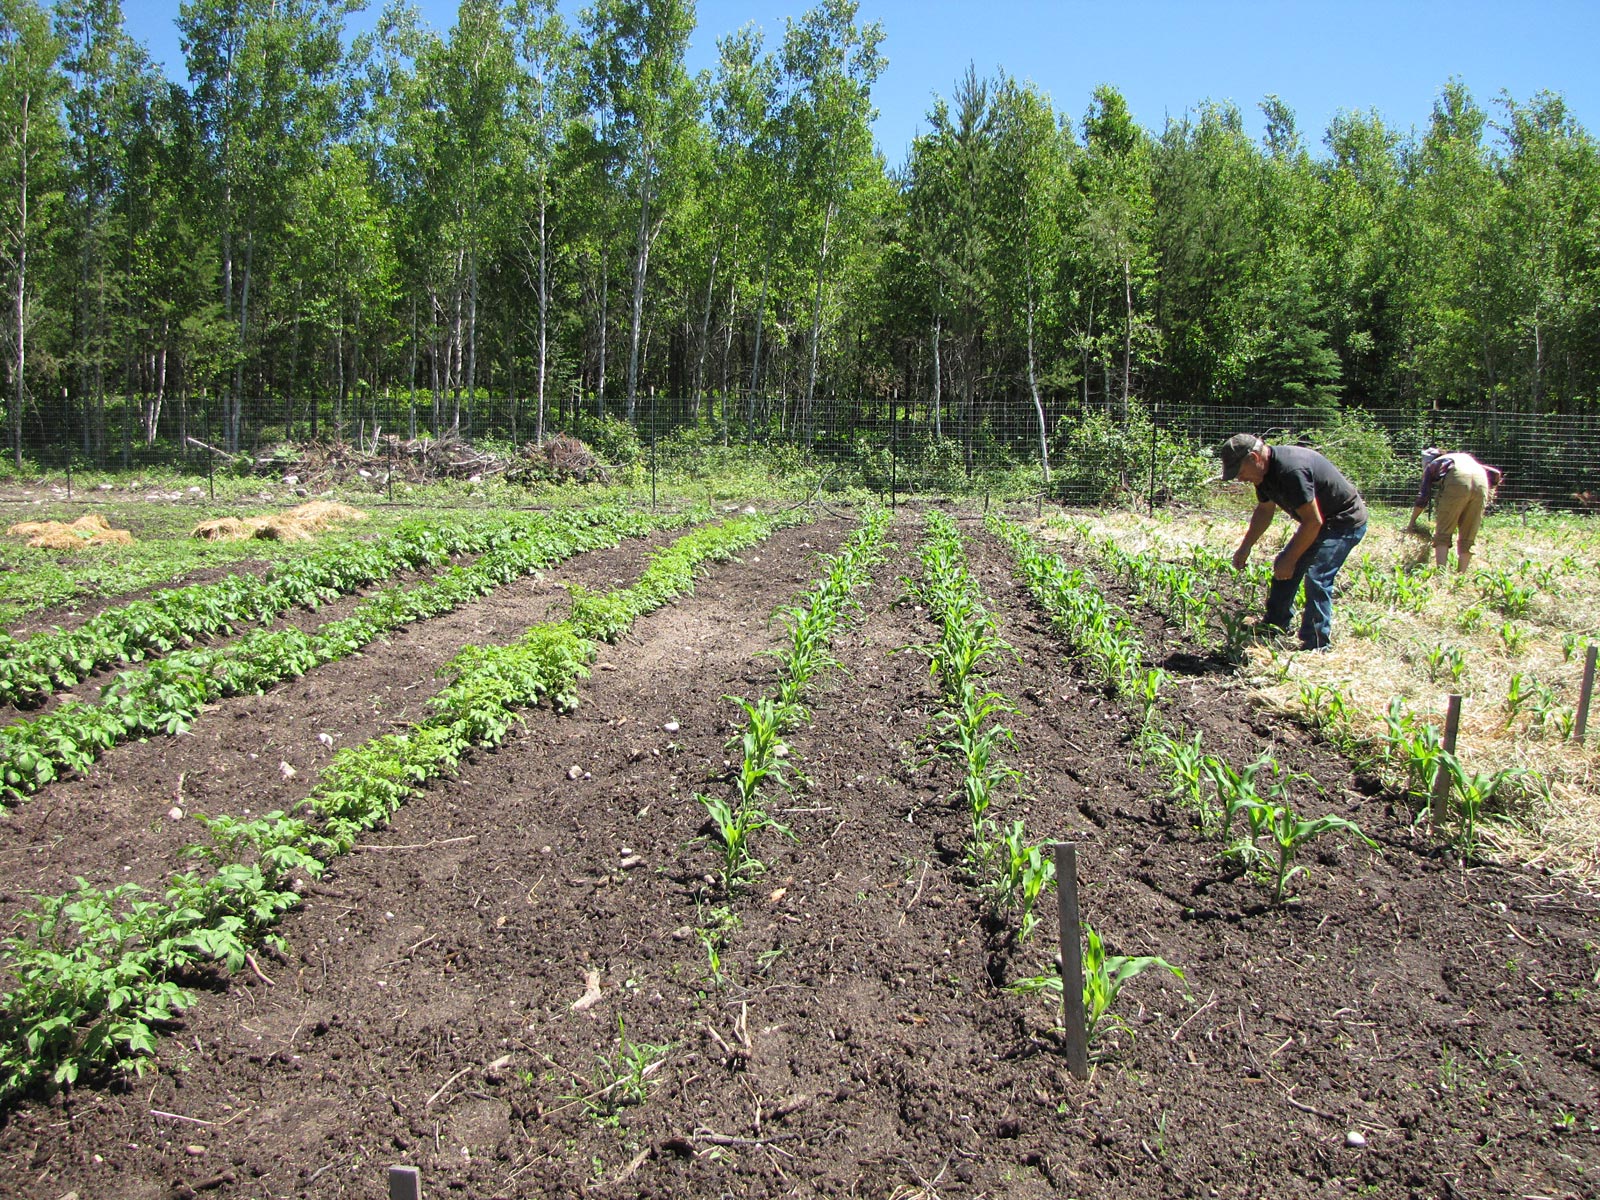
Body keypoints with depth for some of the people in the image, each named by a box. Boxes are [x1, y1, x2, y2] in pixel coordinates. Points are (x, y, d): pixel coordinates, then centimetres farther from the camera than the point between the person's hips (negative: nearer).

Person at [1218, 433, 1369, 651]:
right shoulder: (1265, 470, -4)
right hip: (1319, 520, 10)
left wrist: (1289, 561, -24)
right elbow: (1264, 511, 14)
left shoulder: (1291, 470, -34)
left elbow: (1313, 522, -31)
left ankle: (1316, 647, -12)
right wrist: (1244, 549, 12)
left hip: (1346, 522, -10)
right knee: (1283, 567, 11)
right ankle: (1274, 626, 24)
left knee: (1317, 577, -19)